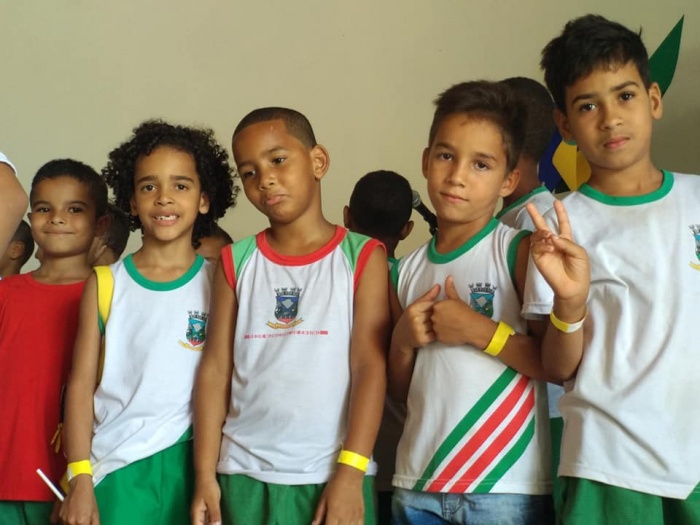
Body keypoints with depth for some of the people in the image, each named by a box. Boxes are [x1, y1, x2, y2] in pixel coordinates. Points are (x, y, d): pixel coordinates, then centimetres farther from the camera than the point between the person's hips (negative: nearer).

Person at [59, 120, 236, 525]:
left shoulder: (217, 282, 1)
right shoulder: (104, 284, 3)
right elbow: (82, 385, 3)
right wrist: (80, 478, -3)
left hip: (192, 461, 0)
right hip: (118, 466, 1)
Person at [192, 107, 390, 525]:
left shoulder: (362, 256, -1)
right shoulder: (236, 263, 7)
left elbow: (370, 367, -7)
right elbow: (216, 370, 4)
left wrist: (351, 472, -13)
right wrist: (205, 475, 0)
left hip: (332, 475, -2)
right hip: (245, 475, 3)